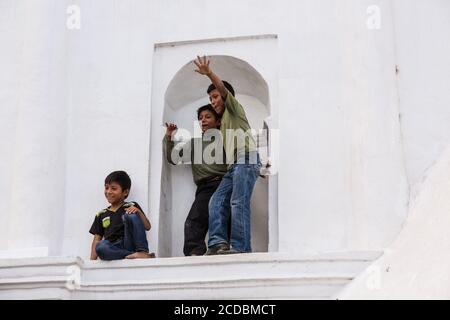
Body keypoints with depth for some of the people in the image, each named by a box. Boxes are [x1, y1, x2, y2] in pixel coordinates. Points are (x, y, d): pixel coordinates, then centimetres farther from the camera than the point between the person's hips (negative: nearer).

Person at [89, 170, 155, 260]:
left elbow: (147, 227, 7)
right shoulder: (101, 215, 22)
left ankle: (142, 251, -28)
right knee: (100, 247, -34)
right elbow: (96, 240, 16)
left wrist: (138, 212, -10)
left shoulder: (132, 207, 16)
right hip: (113, 249, 1)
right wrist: (92, 261, 1)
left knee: (131, 215, -23)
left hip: (130, 244, -1)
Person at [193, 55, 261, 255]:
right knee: (217, 201, -4)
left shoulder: (234, 109, 10)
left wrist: (209, 73, -24)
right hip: (234, 165, 9)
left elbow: (223, 89, -9)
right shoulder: (223, 121, 33)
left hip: (246, 161, -9)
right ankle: (218, 242, -14)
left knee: (238, 202, -18)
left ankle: (240, 247, -22)